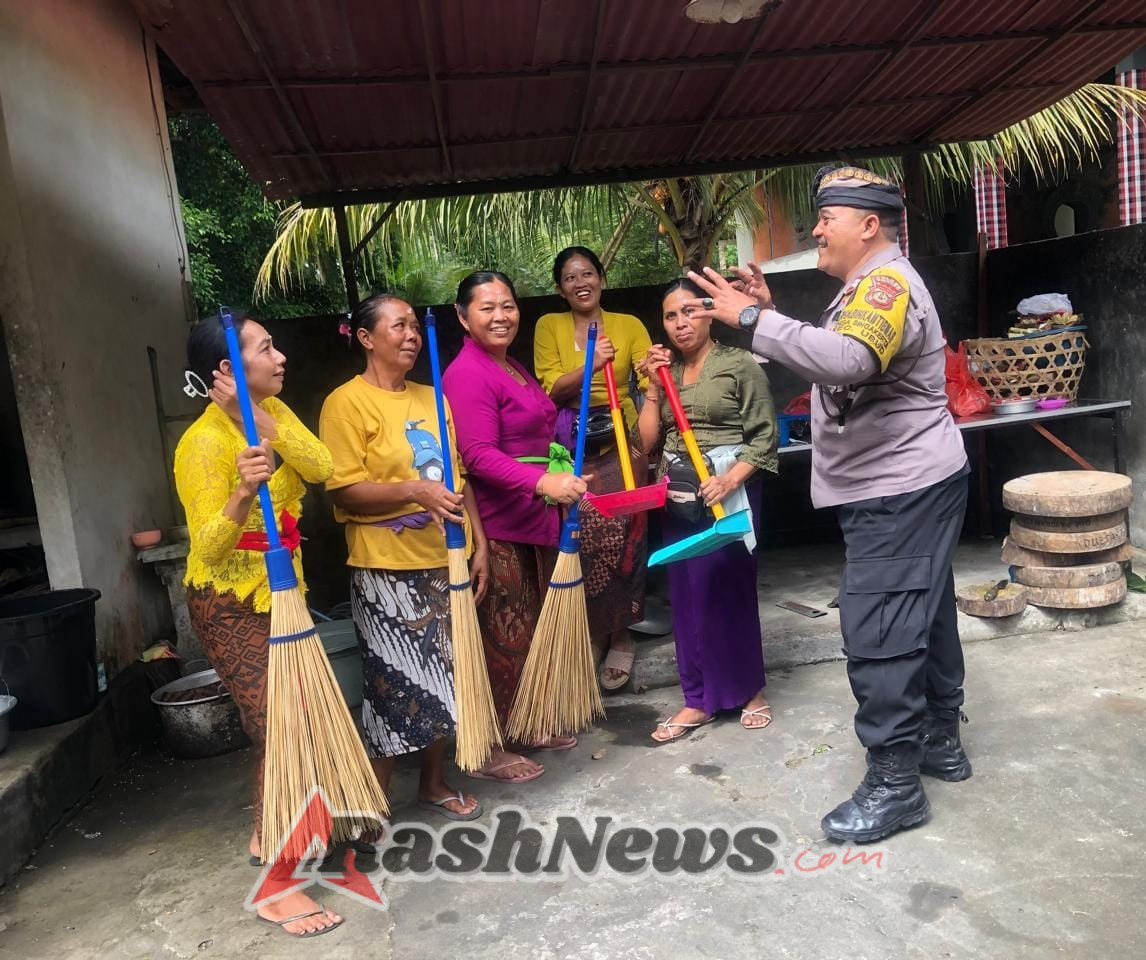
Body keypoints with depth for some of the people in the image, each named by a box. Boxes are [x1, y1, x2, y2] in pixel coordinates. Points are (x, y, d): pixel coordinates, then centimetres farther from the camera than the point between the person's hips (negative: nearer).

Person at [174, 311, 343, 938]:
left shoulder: (272, 410, 1)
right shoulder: (205, 442, -21)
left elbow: (320, 468, -15)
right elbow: (209, 548, -24)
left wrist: (259, 416, -23)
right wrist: (243, 494, -42)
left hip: (279, 594, 8)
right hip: (229, 606, -8)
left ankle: (264, 835, 39)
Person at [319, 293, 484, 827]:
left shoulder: (431, 398, 12)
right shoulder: (347, 403, -8)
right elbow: (344, 491, -15)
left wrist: (479, 543, 7)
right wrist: (413, 491, -28)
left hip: (443, 561, 7)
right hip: (386, 568, -6)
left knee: (441, 675, 15)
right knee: (394, 681, 0)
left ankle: (434, 782, 33)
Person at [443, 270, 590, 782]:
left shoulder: (514, 368, 15)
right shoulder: (467, 374, -15)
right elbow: (478, 456, -26)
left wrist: (562, 482, 28)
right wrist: (544, 481, -37)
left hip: (535, 519, 10)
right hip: (496, 526, -10)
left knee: (535, 628, 17)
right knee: (504, 638, -2)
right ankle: (487, 750, 13)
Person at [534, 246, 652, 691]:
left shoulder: (629, 325, 8)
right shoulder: (549, 326, 8)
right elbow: (551, 390, -2)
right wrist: (590, 365, -17)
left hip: (620, 445, 0)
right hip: (572, 449, 0)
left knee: (621, 539, -4)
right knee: (581, 543, -3)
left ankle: (619, 637, 16)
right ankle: (590, 635, 18)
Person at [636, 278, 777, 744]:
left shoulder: (740, 365, -4)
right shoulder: (666, 371, 13)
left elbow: (765, 436, -9)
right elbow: (647, 441, 7)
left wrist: (729, 479, -21)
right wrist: (653, 388, -1)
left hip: (727, 491, -5)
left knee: (730, 590, 0)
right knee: (686, 594, 8)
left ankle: (750, 690, 21)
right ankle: (699, 699, 19)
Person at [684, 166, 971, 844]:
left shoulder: (889, 282, -18)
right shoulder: (867, 286, 17)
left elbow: (849, 360, -38)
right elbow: (828, 359, 16)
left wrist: (753, 318, -32)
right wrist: (773, 312, 6)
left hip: (902, 491, -11)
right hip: (903, 487, 11)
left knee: (878, 633, -8)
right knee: (922, 617, 19)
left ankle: (895, 784, 4)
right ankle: (941, 742, 34)